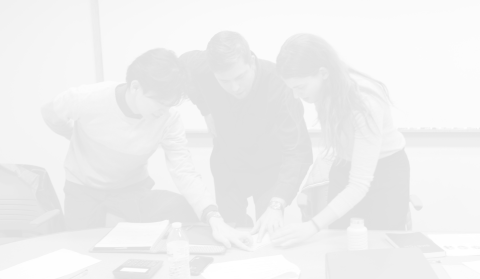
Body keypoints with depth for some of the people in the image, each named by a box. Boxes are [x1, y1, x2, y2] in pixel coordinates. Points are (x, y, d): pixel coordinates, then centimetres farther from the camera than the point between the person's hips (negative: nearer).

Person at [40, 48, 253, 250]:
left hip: (132, 190, 1)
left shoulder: (168, 117, -23)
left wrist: (213, 218, -39)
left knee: (190, 213, -19)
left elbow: (184, 171, -26)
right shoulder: (90, 100, -28)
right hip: (84, 189, 0)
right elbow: (51, 115, -7)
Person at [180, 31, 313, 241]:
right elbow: (183, 64, 0)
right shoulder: (200, 69, -27)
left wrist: (276, 206, -56)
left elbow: (298, 151, -43)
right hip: (228, 164, 3)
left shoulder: (277, 85, -38)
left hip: (270, 167, -3)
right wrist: (207, 111, -8)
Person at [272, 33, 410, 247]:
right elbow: (339, 139, -1)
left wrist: (312, 226, -44)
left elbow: (359, 184, -36)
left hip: (384, 170, -5)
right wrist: (325, 158, -20)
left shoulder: (364, 103, -35)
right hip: (346, 166, 5)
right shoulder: (325, 91, -17)